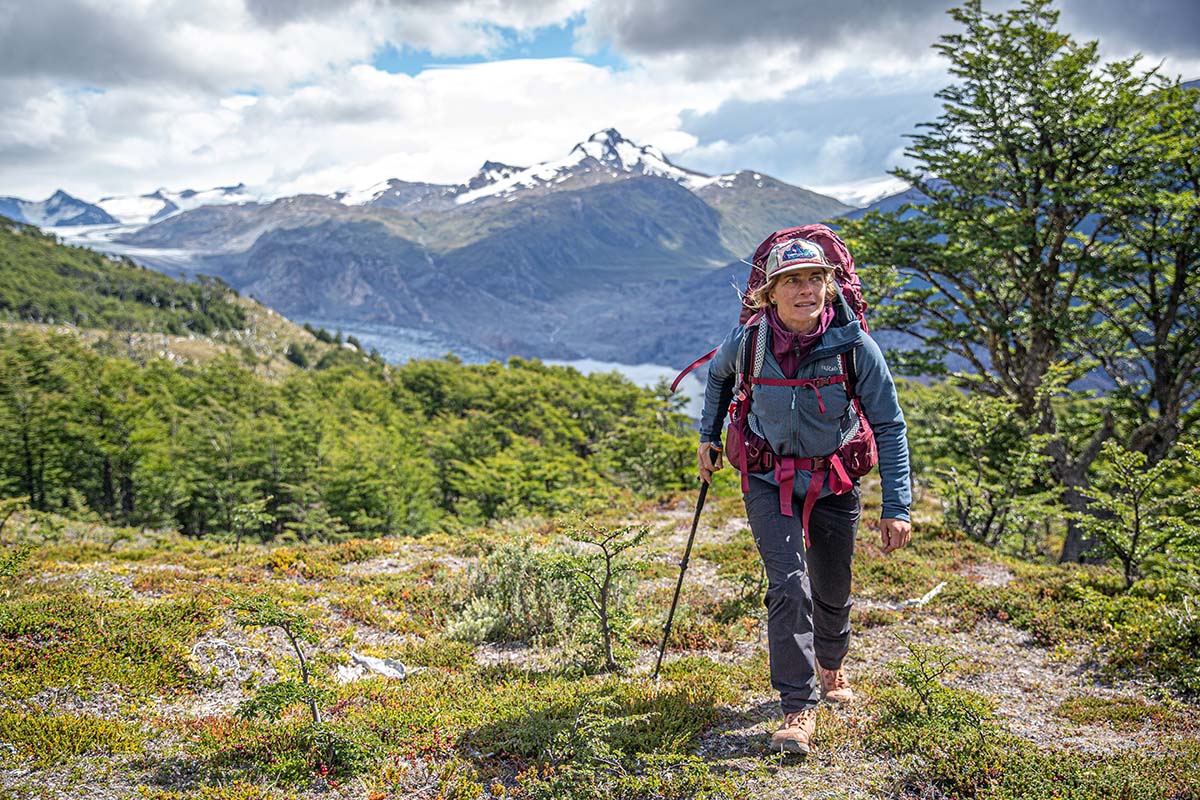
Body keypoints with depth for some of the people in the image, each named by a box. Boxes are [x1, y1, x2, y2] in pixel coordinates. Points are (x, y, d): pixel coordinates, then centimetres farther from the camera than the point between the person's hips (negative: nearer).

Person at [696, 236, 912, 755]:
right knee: (789, 584, -16)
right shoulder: (746, 342, -16)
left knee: (832, 593, 14)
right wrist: (708, 436, 13)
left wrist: (896, 508, -12)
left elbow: (889, 427, -10)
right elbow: (718, 376, 10)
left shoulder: (854, 346, -19)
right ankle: (799, 708, -3)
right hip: (768, 481, -1)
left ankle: (831, 666, 46)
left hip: (833, 483, 1)